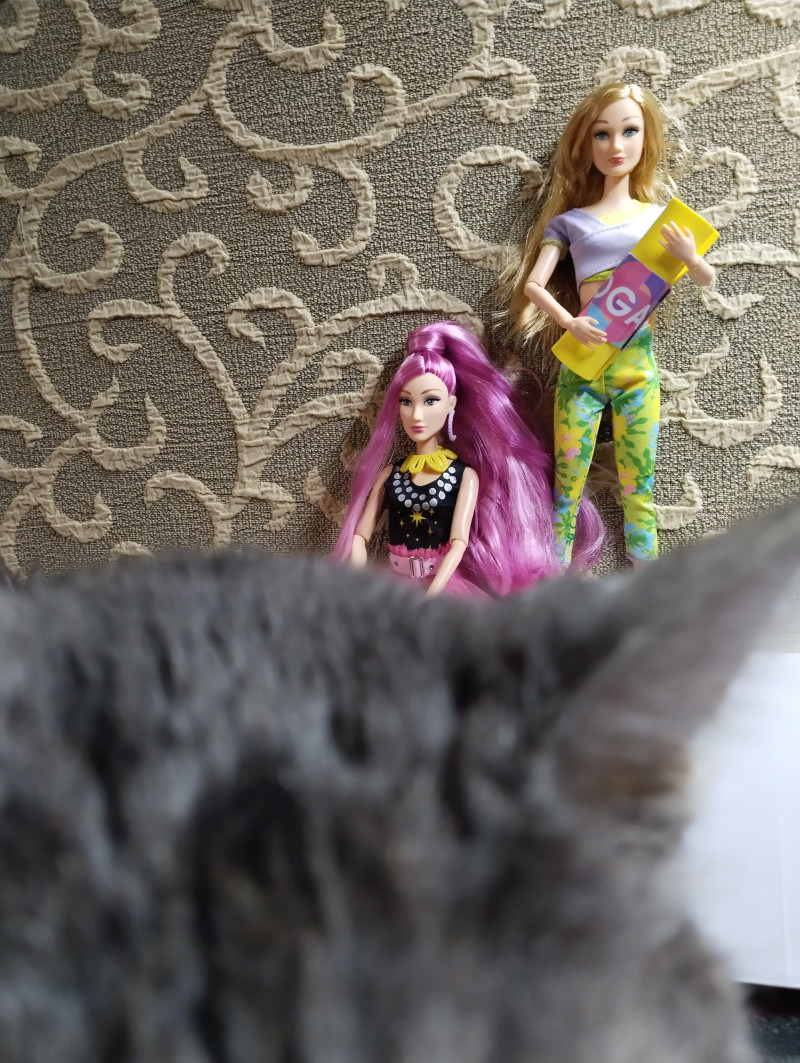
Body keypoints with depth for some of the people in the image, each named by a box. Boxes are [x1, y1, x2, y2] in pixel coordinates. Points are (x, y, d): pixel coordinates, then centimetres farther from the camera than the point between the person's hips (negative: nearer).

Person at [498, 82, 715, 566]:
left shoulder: (660, 216, 10)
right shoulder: (569, 221, 6)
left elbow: (707, 278, 13)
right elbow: (532, 284, -1)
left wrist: (691, 258, -10)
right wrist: (570, 323, -18)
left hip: (638, 361, 1)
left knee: (639, 485, 5)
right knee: (567, 481, 0)